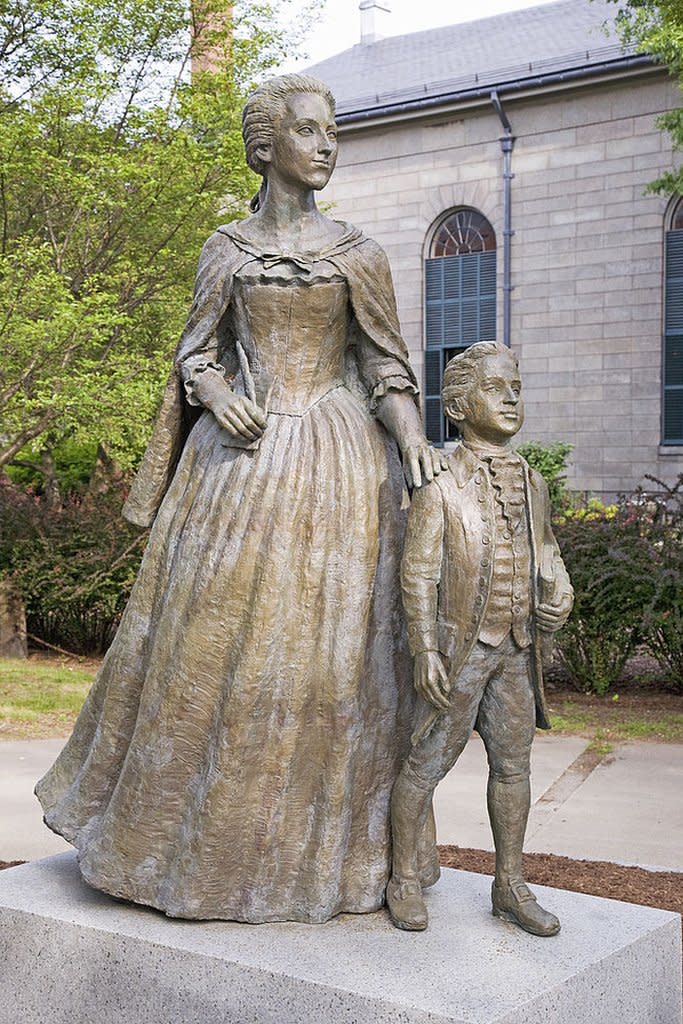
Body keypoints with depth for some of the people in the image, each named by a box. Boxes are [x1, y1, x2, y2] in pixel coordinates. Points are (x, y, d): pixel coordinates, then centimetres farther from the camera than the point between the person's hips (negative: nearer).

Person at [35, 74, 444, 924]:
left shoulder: (356, 253, 6)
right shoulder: (226, 249, 9)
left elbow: (385, 363, 4)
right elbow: (195, 351, 9)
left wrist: (412, 436, -14)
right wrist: (217, 394, -13)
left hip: (333, 465, -1)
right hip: (239, 457, 1)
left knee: (319, 644, 0)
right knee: (209, 640, 2)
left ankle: (311, 846, 13)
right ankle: (204, 834, 19)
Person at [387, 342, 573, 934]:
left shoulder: (531, 483, 9)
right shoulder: (441, 486, -9)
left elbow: (546, 550, 22)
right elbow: (419, 572, -10)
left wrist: (559, 592, 1)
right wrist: (425, 651, -15)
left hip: (518, 649, 6)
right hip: (460, 647, -6)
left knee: (513, 763, 11)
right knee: (429, 761, 1)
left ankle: (510, 885, 24)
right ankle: (405, 879, 17)